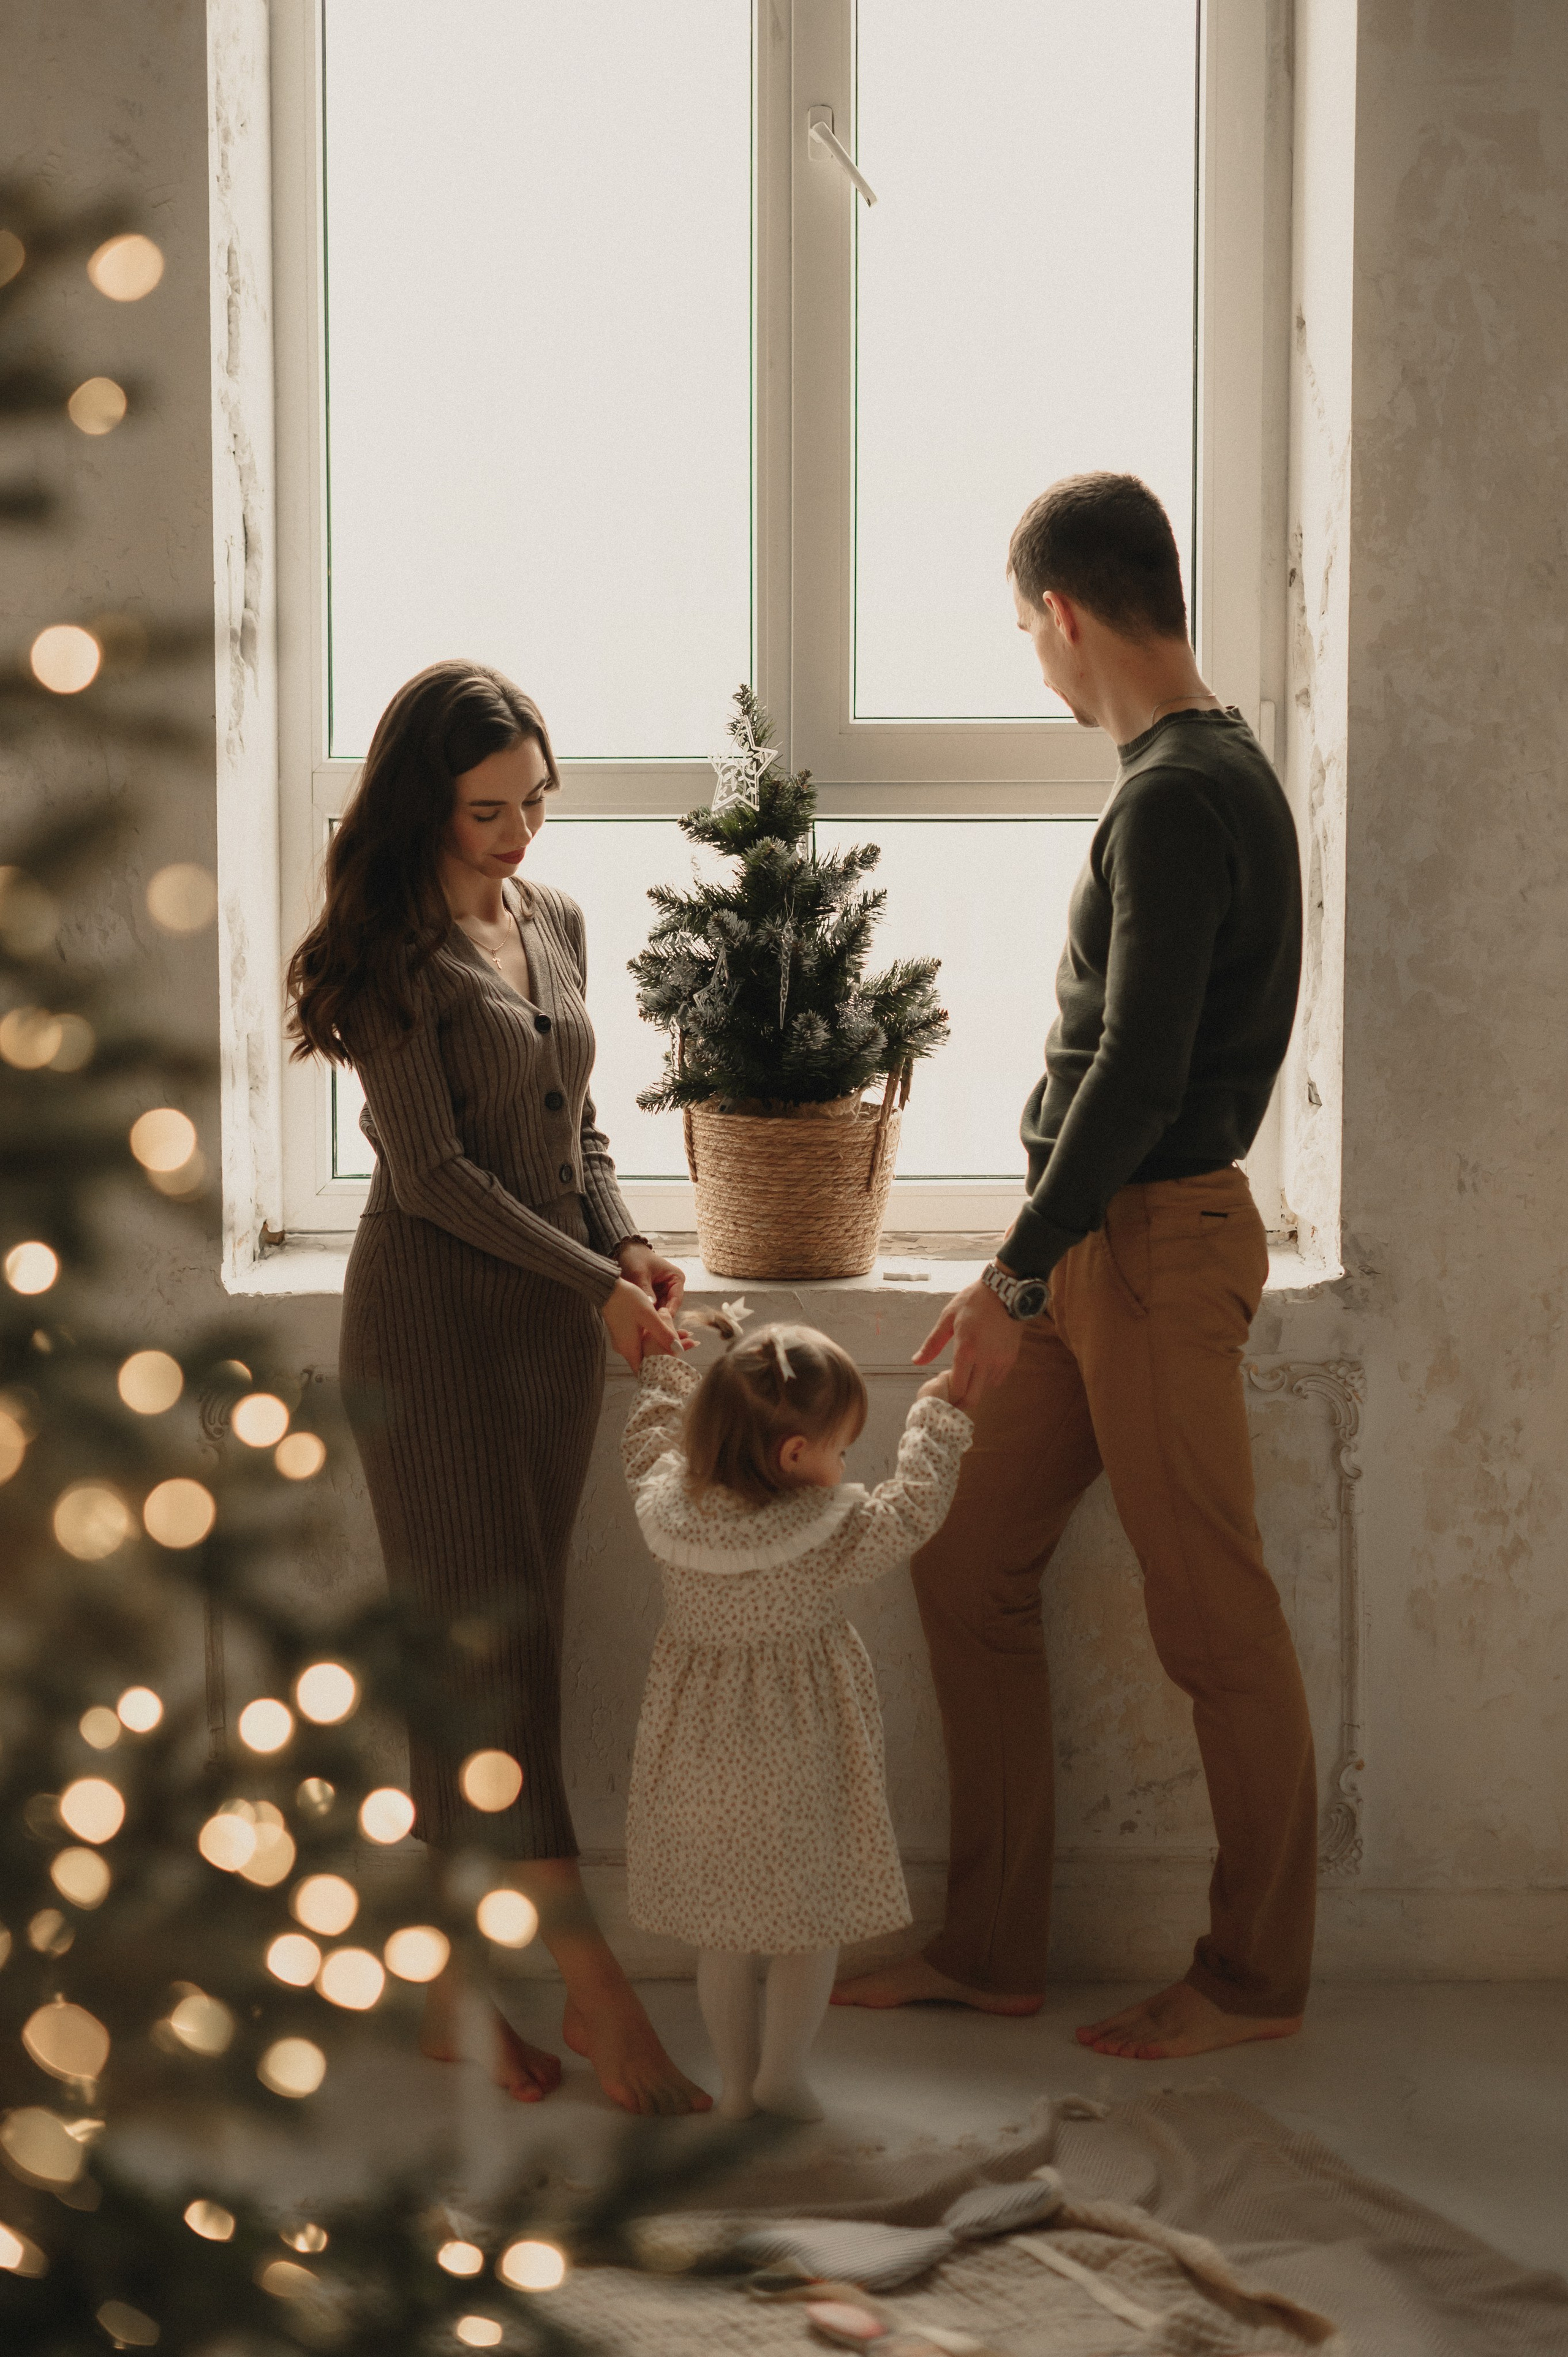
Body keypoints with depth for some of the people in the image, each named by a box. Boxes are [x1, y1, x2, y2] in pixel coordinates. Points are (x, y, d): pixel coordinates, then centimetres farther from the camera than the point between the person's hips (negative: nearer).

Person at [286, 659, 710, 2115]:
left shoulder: (556, 924, 13)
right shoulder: (395, 948, -9)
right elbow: (431, 1169, -13)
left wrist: (624, 1241, 3)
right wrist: (596, 1282, -12)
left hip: (553, 1323, 7)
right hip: (433, 1313, -7)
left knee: (500, 1652, 7)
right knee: (486, 1643, -7)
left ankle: (458, 1984, 13)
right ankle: (595, 1991, -9)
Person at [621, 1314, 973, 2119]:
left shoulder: (667, 1502, -11)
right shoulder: (831, 1531, -23)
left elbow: (652, 1433, 10)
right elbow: (911, 1509, -9)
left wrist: (662, 1359, 24)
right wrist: (935, 1412, 2)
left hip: (699, 1756, 5)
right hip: (797, 1756, -4)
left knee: (720, 1931, 18)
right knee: (812, 1921, 14)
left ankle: (736, 2080, 26)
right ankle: (782, 2073, 18)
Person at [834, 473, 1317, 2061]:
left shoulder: (1177, 799, -17)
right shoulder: (1208, 772, 14)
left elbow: (1138, 1066, -22)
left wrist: (1020, 1274, -19)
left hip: (1156, 1243, -10)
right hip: (1099, 1243, 10)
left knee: (1211, 1620, 1)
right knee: (965, 1569, 11)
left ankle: (1256, 1976, 14)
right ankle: (991, 1949, 19)